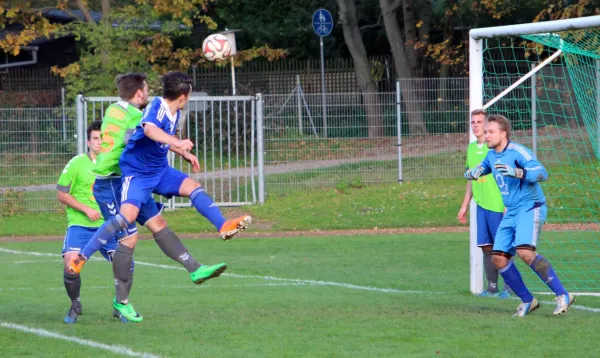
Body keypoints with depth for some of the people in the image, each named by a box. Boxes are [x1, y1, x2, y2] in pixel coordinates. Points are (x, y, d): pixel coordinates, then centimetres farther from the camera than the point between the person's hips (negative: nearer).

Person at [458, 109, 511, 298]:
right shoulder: (471, 148, 13)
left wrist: (508, 205, -17)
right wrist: (464, 206, 22)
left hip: (497, 205, -6)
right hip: (481, 205, 7)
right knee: (486, 247, 6)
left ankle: (508, 286, 5)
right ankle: (492, 287, 12)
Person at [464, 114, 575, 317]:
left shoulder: (517, 151, -13)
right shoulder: (491, 155, 12)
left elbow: (542, 173, -23)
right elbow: (480, 169, 31)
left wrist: (516, 172, -37)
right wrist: (473, 173, 6)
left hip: (530, 208, -9)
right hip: (511, 212, 9)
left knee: (525, 252, -28)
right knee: (498, 258, -2)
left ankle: (562, 296, -22)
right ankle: (527, 301, 11)